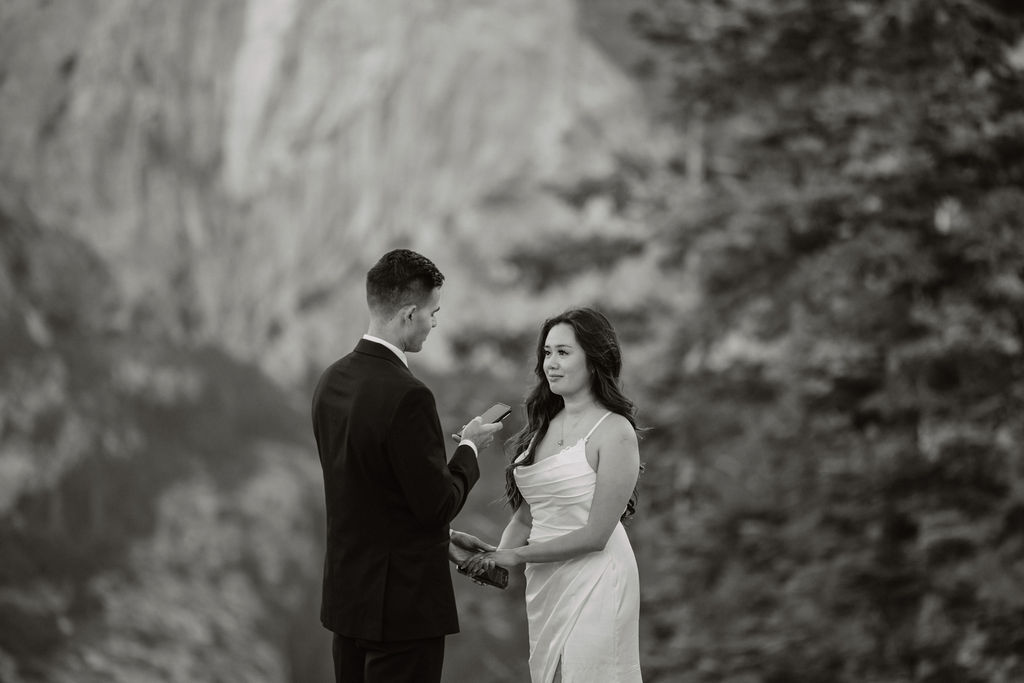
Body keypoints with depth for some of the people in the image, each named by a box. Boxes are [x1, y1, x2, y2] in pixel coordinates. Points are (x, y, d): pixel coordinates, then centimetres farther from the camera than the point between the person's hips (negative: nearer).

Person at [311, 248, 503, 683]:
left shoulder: (332, 382, 6)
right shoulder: (406, 396, -21)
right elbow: (438, 503, -17)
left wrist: (441, 539, 16)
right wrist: (469, 449, 0)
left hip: (347, 593, 8)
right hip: (402, 600, -8)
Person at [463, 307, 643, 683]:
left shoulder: (615, 432, -11)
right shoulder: (545, 424, 10)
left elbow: (596, 534, -15)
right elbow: (525, 513, 12)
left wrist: (515, 555, -13)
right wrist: (497, 555, -7)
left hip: (594, 582, -6)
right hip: (544, 582, 6)